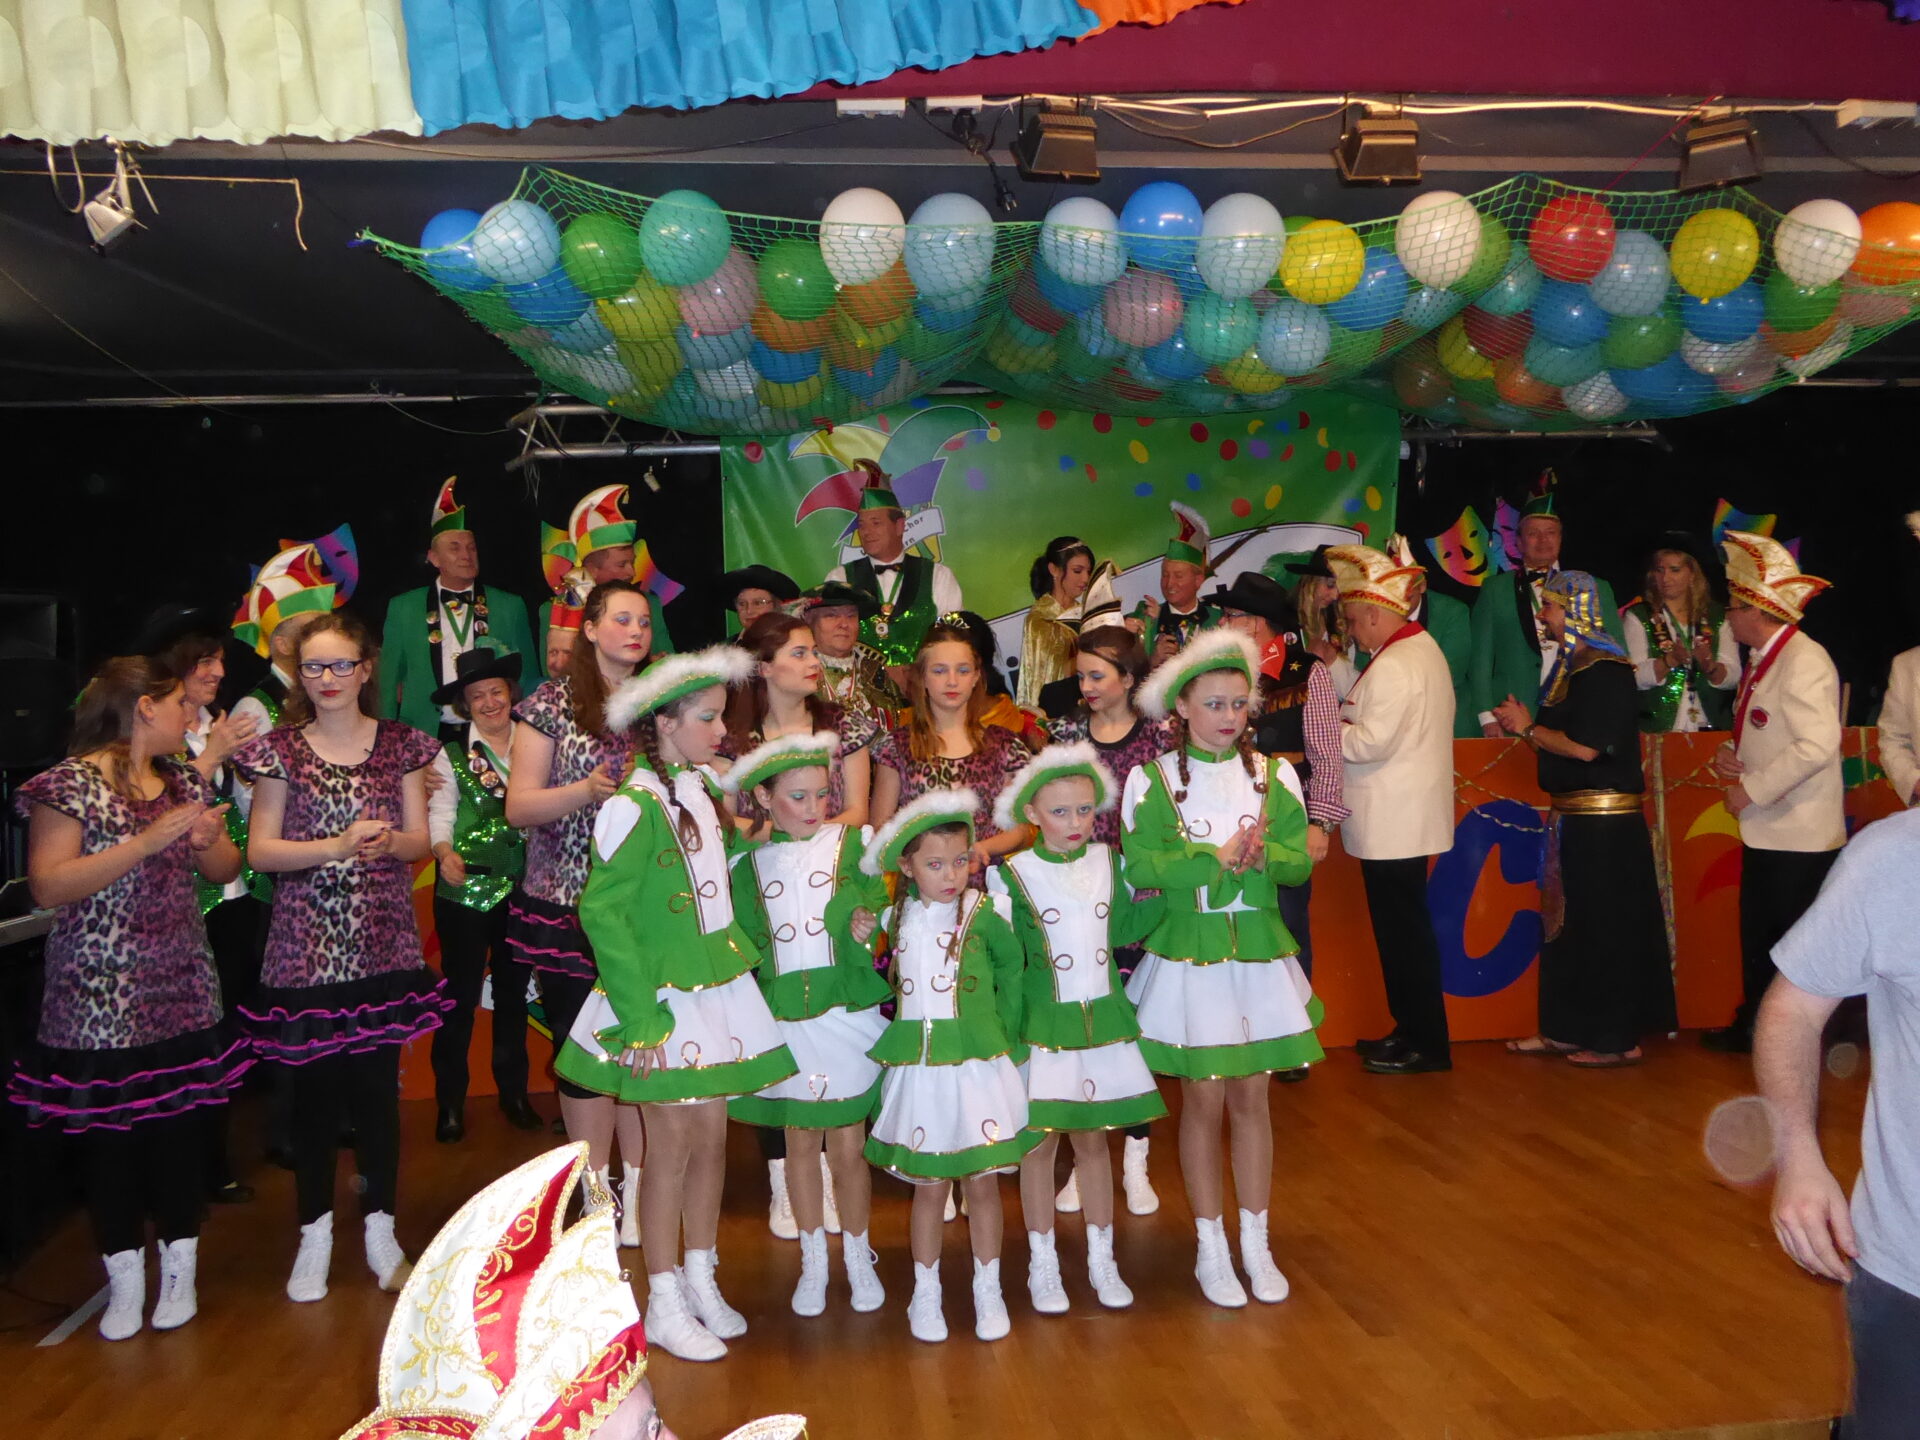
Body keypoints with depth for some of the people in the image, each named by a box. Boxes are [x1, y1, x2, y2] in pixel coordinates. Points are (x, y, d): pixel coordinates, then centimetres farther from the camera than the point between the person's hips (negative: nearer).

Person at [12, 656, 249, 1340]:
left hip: (180, 992, 5)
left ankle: (179, 1268, 22)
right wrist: (147, 842, -23)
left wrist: (206, 840, -7)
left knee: (180, 1122, 8)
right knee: (107, 1131, 4)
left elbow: (225, 869, 15)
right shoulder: (72, 783, -8)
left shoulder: (183, 780, 11)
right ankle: (125, 1278, 20)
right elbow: (47, 886, -16)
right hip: (100, 996, -5)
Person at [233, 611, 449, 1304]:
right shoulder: (281, 749, 2)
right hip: (306, 948, -1)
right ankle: (315, 1231, 22)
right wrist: (337, 845, -14)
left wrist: (389, 841, -14)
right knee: (313, 1090, 5)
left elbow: (420, 842, 7)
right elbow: (260, 850, -1)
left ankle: (380, 1227, 22)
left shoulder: (399, 745, 6)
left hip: (383, 946, 1)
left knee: (378, 1086, 6)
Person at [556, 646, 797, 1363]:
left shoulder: (705, 793, 7)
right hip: (662, 997, -7)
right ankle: (665, 1305, 17)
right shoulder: (635, 807, -17)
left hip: (720, 989, 7)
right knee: (672, 1145, 3)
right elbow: (601, 910, -19)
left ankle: (701, 1282, 29)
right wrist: (640, 1017, -20)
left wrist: (745, 955, 7)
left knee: (712, 1137, 13)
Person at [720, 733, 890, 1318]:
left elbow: (878, 910, -3)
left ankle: (858, 1258, 23)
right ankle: (813, 1259, 30)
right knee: (800, 1144, 13)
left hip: (846, 1011, -2)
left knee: (846, 1146, 2)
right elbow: (743, 940, 7)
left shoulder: (853, 842, 0)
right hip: (782, 1018, 2)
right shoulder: (748, 861, 5)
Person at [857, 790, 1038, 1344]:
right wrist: (861, 939, 0)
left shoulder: (983, 915, -7)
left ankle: (988, 1292, 26)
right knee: (928, 1186, 10)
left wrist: (1007, 1033, 5)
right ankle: (925, 1293, 27)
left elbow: (1011, 966, 7)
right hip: (916, 1069, 2)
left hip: (977, 1066, -2)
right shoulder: (895, 918, 2)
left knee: (982, 1182, 8)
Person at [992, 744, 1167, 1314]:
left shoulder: (1110, 863, 4)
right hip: (1042, 1027, -3)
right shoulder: (1012, 875, -8)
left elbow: (1124, 930, 7)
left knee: (1093, 1138, 13)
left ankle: (1102, 1260, 26)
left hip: (1103, 1021, 3)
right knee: (1040, 1140, 4)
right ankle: (1043, 1265, 20)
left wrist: (1154, 891, -5)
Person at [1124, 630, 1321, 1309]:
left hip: (1259, 953, 3)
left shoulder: (1273, 774, 3)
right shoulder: (1151, 779, -6)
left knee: (1252, 1100, 11)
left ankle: (1256, 1245, 25)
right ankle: (1212, 1248, 22)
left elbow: (1298, 862, -5)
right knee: (1203, 1101, 6)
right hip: (1188, 955, -2)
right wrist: (1217, 856, -21)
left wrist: (1258, 854, -25)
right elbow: (1142, 866, -17)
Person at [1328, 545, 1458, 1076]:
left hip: (1392, 823, -10)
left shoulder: (1394, 665, -19)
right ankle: (1413, 1030, 26)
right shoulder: (1423, 648, 13)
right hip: (1407, 817, 10)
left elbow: (1372, 742, -23)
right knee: (1405, 927, 17)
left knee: (1402, 931, -1)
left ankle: (1426, 1045, 7)